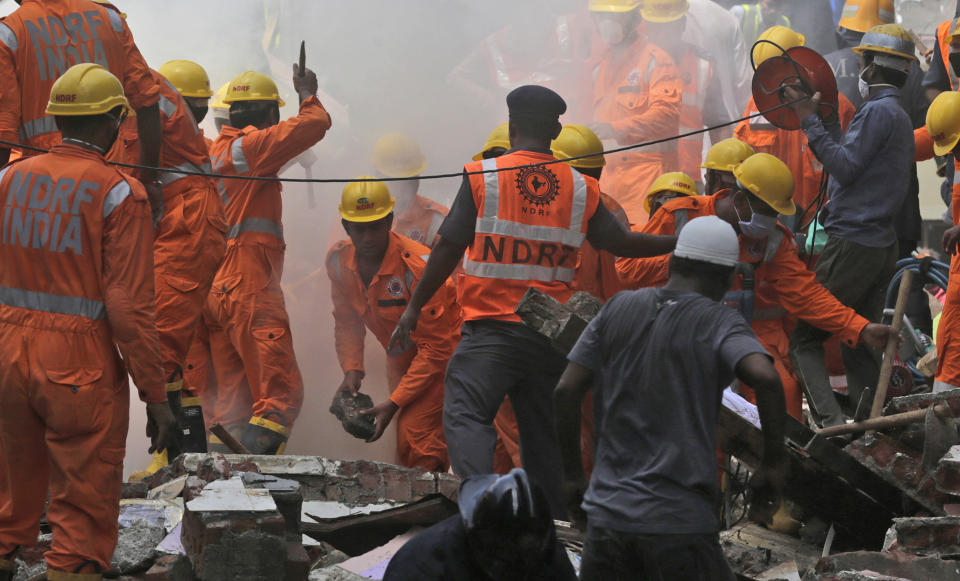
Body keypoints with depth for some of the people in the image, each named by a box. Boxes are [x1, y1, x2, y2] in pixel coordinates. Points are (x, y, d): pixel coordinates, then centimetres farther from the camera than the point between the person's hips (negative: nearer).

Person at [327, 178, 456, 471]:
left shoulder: (417, 265, -29)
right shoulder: (338, 260, -9)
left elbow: (434, 348, -25)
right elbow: (347, 322, 8)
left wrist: (394, 403, -26)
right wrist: (352, 371, -8)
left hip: (446, 352, -7)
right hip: (401, 356, 7)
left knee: (414, 433, -23)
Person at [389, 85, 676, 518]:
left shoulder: (483, 176, -3)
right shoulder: (582, 189, 6)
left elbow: (449, 247, -4)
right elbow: (619, 242, 15)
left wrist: (414, 307, 4)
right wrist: (676, 242, 31)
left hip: (493, 326, -4)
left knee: (467, 416, -9)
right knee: (544, 431, 12)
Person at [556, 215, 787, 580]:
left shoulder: (618, 309, 9)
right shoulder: (720, 324, -4)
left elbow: (566, 390, 5)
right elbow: (765, 377, -23)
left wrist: (572, 475, 14)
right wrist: (774, 463, -11)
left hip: (608, 515, 4)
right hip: (680, 523, -4)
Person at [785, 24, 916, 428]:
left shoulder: (878, 111, -12)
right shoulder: (900, 116, 19)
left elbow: (845, 166, -17)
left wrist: (810, 120, -14)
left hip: (853, 243, -10)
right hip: (882, 245, 10)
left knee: (805, 340, -8)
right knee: (860, 348, 12)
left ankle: (831, 423, -23)